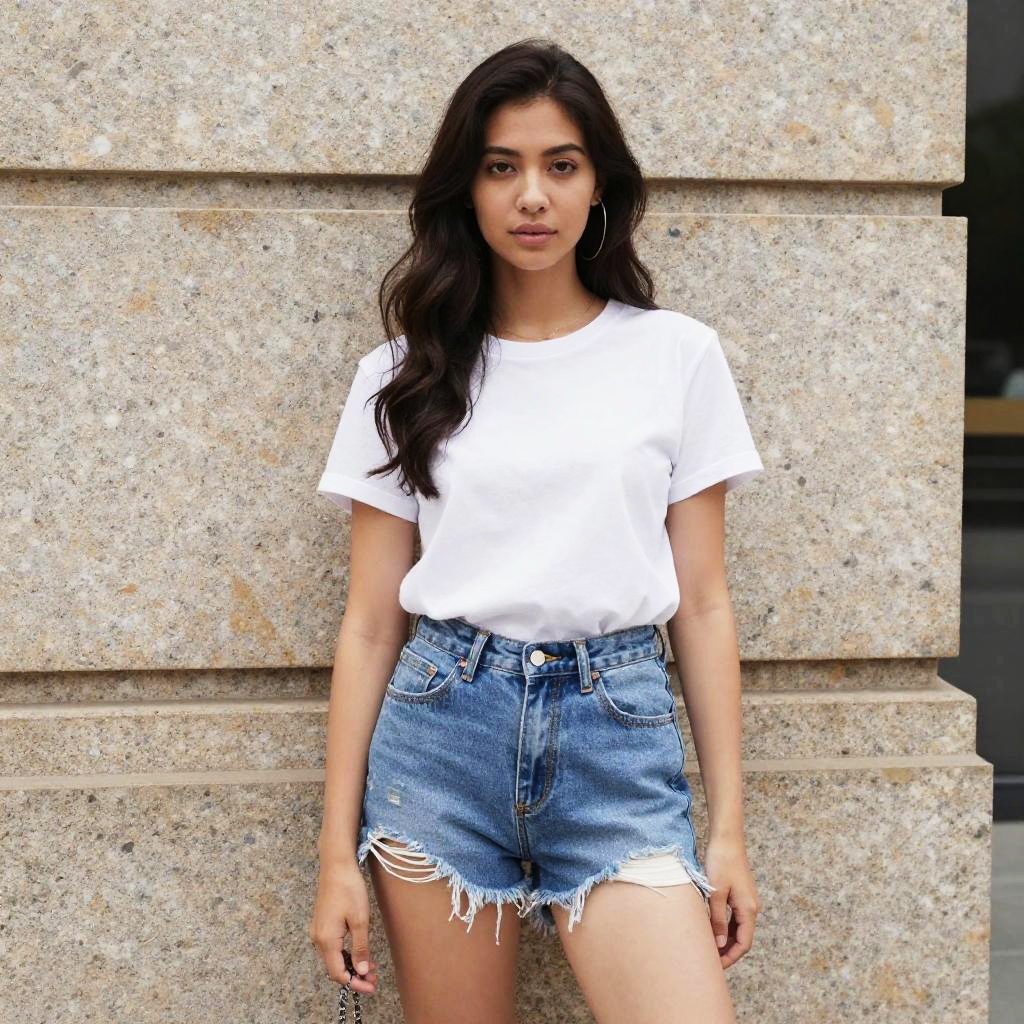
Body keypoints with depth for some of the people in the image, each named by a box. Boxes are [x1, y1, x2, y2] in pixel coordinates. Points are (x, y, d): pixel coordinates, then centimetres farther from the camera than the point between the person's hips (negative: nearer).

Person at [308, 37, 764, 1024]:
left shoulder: (677, 354, 4)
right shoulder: (404, 375, 5)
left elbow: (702, 604, 5)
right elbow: (370, 622, 5)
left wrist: (728, 828, 2)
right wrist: (338, 848, 2)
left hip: (617, 736, 0)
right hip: (440, 730, 1)